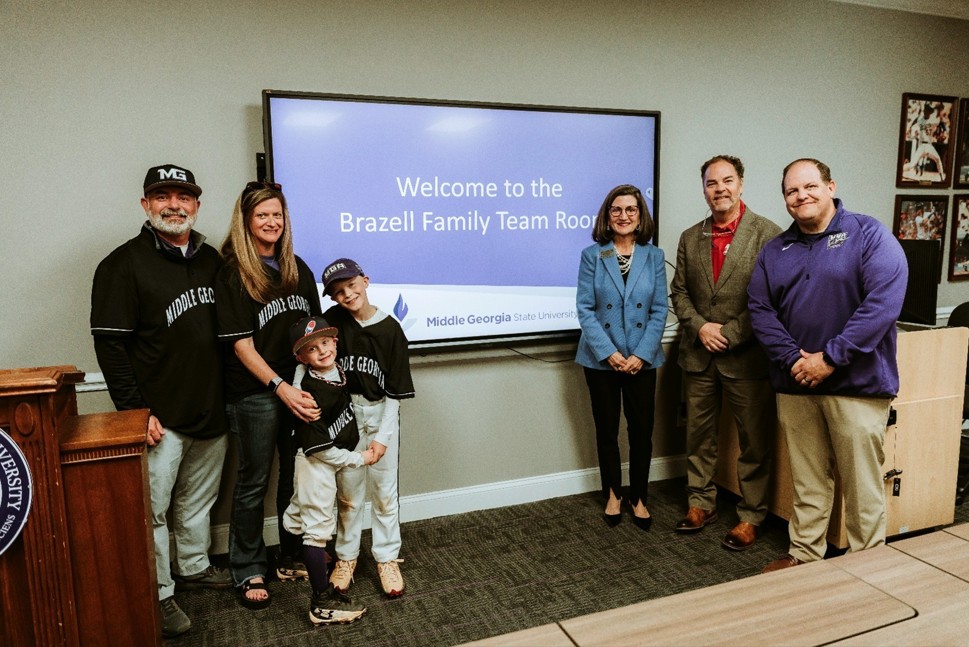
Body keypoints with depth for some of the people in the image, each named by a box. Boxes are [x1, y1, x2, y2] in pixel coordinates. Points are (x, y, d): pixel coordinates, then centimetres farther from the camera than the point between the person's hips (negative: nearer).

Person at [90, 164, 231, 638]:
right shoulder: (123, 265, -8)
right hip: (159, 417, -5)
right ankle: (158, 595, 19)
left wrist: (228, 394, 11)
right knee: (152, 510, 3)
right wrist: (135, 411, -15)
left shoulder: (211, 260, 10)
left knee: (199, 500, 19)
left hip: (212, 412, 6)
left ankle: (194, 567, 38)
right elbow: (110, 345, -11)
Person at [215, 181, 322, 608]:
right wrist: (281, 388, -20)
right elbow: (241, 344, -13)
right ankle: (249, 571, 24)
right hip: (254, 395, -5)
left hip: (300, 389, 5)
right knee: (253, 484, 8)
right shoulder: (232, 275, -8)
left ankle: (291, 560, 32)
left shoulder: (297, 269, 9)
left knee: (296, 477, 14)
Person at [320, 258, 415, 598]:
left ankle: (387, 558, 24)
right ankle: (346, 557, 30)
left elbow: (394, 391, -7)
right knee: (348, 492, 12)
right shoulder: (331, 321, -7)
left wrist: (383, 436, -12)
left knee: (384, 492, 7)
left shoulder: (390, 329, -10)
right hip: (344, 413, 1)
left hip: (381, 414, -1)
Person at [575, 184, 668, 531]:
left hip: (642, 359, 1)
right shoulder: (592, 255, -3)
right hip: (601, 359, -1)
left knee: (642, 430, 6)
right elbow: (585, 309, -7)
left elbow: (660, 310, -1)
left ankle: (638, 498, 25)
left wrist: (642, 354, -11)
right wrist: (609, 352, -15)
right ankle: (612, 494, 29)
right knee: (607, 430, 11)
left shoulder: (653, 256, 2)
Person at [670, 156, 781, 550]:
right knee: (699, 437, 14)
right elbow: (679, 292, 9)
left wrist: (729, 333, -14)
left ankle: (750, 516, 21)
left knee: (755, 441, 6)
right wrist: (699, 327, -7)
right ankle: (701, 503, 30)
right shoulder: (690, 238, 9)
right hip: (698, 355, 4)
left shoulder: (767, 234, -6)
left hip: (747, 357, -4)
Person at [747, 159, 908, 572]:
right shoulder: (775, 251, 10)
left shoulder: (869, 235, -5)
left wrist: (830, 359, -18)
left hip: (857, 383, -4)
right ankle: (803, 556, 29)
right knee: (807, 482, 15)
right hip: (794, 384, 4)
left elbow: (883, 302, -16)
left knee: (862, 485, 4)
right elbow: (760, 310, 3)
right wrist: (793, 360, -12)